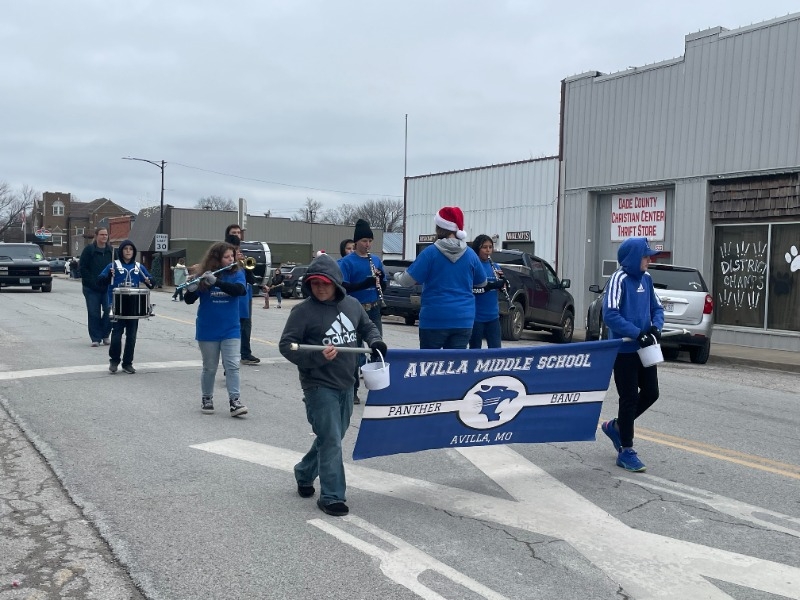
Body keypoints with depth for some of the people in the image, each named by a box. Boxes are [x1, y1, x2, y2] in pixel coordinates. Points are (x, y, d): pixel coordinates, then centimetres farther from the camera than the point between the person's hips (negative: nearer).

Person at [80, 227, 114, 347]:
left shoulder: (111, 250, 7)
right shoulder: (89, 249, -2)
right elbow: (83, 268, -3)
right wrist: (91, 282, -12)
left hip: (108, 287, 2)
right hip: (92, 288, -2)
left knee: (109, 312, -5)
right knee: (94, 314, 1)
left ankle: (105, 336, 13)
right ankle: (95, 338, 10)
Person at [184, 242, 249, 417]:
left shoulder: (237, 274, -2)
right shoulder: (203, 276, -4)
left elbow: (240, 290, -23)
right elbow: (189, 300, -5)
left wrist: (216, 281, -33)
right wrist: (190, 289, -29)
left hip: (230, 330, 1)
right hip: (208, 331, 0)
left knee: (232, 366, -4)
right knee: (210, 367, 9)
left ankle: (234, 401, -2)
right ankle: (206, 399, 25)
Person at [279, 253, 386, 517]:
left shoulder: (352, 305, 4)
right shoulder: (303, 311, -12)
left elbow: (368, 327, 21)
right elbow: (286, 345, -11)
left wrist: (375, 342, -1)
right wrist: (317, 356, -24)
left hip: (346, 385, 6)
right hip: (319, 386, -6)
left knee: (331, 437, 18)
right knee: (331, 440, -6)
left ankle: (304, 473, 40)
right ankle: (331, 497, 5)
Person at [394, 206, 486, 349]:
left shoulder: (430, 252, -8)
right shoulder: (470, 254, 3)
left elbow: (408, 280, -7)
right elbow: (482, 283, 17)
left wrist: (396, 276, 16)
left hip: (434, 318, -3)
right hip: (463, 319, 3)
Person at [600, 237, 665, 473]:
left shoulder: (646, 278, 8)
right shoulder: (619, 279, -15)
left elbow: (657, 308, 14)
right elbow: (610, 315, -22)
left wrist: (656, 327, -7)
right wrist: (637, 333, -25)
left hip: (644, 348, 7)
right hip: (624, 350, -7)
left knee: (651, 393, 12)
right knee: (629, 398, 0)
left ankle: (615, 426, 33)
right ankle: (626, 452, 13)